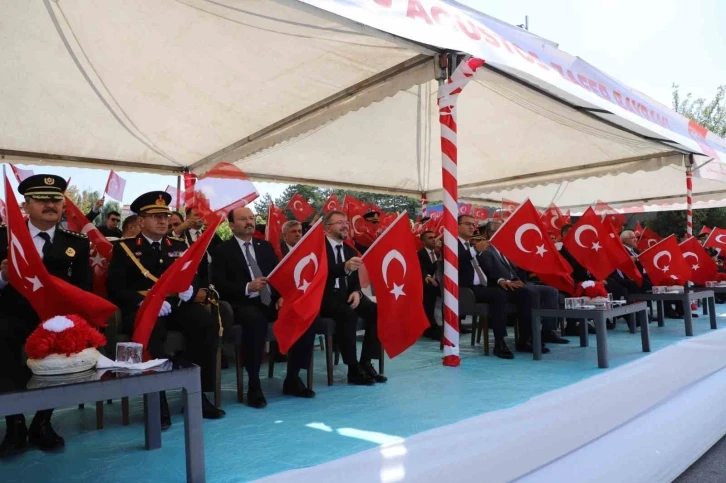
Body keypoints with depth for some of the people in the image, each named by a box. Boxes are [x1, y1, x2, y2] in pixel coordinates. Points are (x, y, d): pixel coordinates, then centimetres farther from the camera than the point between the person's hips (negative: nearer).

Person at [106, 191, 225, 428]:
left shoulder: (179, 246, 19)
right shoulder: (124, 248, 7)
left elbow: (193, 279, 15)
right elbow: (115, 288, -3)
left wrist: (190, 290, -11)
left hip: (176, 307, 4)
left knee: (207, 322, -26)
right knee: (152, 329, -38)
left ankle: (198, 393, -17)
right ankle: (157, 400, -26)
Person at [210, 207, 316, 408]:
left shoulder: (266, 246, 19)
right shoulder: (222, 251, 4)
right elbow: (219, 284, -6)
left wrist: (281, 296, -6)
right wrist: (247, 287, -22)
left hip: (270, 302, 5)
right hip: (243, 304, -5)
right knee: (256, 320, -39)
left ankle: (293, 378, -6)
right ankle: (254, 385, -24)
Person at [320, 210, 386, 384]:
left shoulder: (350, 250, 16)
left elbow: (354, 279, 16)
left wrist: (356, 292, -8)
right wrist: (345, 267, -40)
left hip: (347, 295, 7)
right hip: (326, 296, -7)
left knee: (376, 311, -17)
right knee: (348, 314, -35)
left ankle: (366, 363, -9)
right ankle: (353, 369, -22)